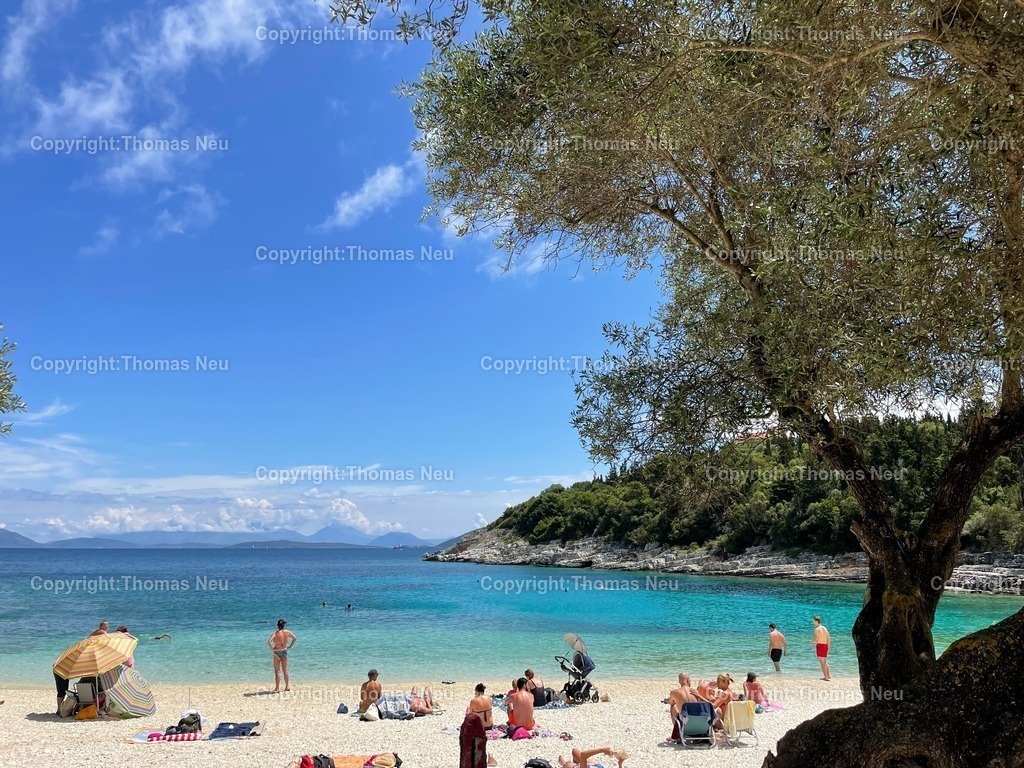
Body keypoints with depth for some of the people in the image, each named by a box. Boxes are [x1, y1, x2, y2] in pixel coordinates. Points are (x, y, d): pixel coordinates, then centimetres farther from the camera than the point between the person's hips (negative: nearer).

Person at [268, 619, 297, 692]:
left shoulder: (276, 633, -16)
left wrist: (272, 649, -16)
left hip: (277, 653, -4)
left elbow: (269, 642, -29)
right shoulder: (287, 632, -3)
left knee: (277, 671, 2)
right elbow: (295, 639, 9)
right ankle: (287, 686, 24)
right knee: (285, 670, 16)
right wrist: (290, 646, 13)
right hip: (285, 652, 4)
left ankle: (277, 688, 2)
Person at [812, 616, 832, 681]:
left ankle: (826, 677, 4)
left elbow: (816, 640, -21)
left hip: (820, 646, -8)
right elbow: (829, 639, 14)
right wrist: (828, 648, 21)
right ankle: (829, 676, 26)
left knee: (822, 663, 1)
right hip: (825, 645, 8)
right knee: (825, 662, 21)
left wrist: (812, 641, 0)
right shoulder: (824, 628, 11)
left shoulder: (817, 629, -13)